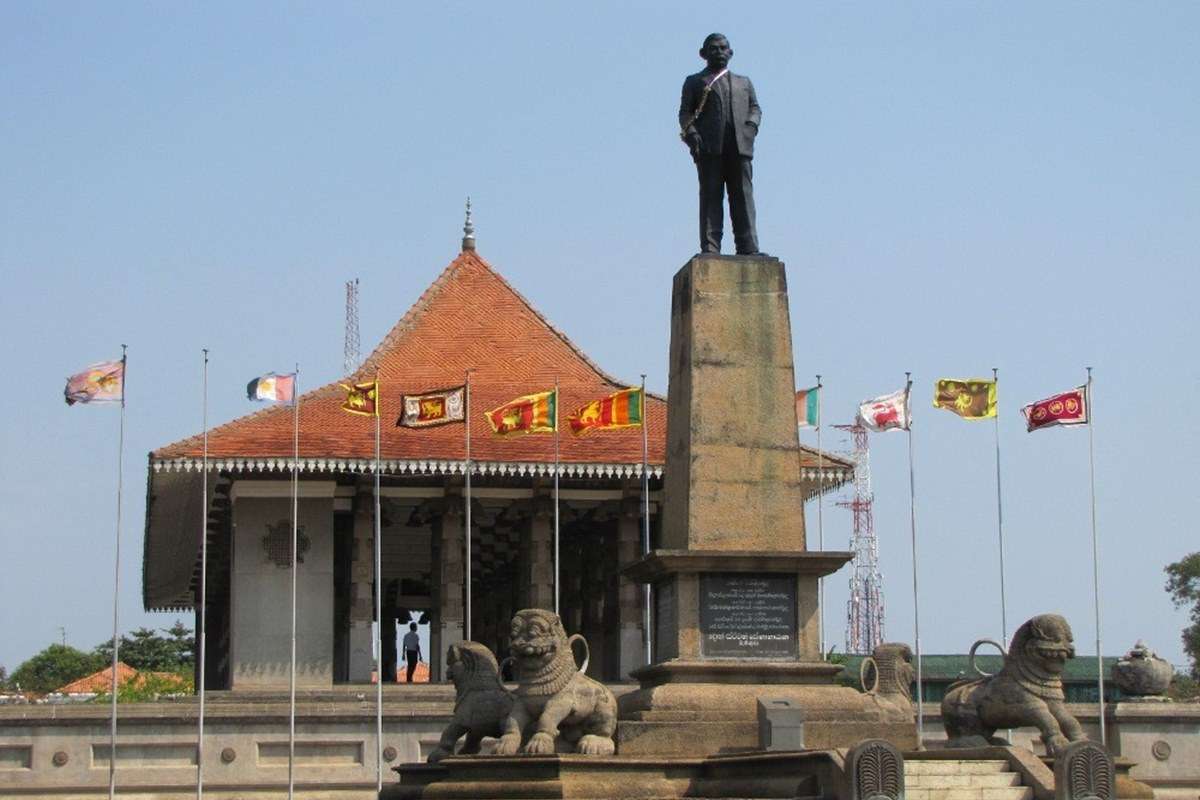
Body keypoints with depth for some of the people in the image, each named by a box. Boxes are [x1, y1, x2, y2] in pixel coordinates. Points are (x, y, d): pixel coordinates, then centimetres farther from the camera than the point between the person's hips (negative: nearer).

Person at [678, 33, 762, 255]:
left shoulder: (743, 82, 30)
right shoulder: (694, 82, 20)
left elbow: (755, 108, 20)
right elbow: (685, 112, 9)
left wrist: (751, 124, -3)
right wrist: (691, 132, -10)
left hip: (740, 145, 2)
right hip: (709, 147, -2)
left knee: (743, 196, -6)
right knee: (710, 196, -8)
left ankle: (748, 248, -10)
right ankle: (710, 248, -12)